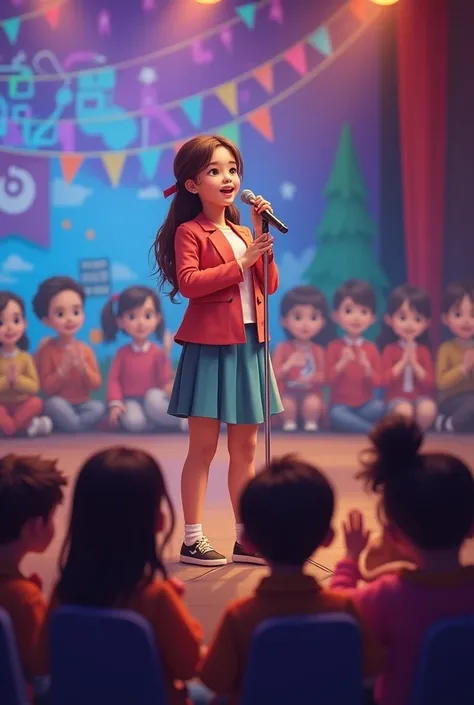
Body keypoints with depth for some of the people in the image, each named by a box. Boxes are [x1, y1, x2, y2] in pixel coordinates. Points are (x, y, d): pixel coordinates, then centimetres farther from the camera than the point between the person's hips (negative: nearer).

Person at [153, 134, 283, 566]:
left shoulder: (244, 234, 16)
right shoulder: (190, 232, -6)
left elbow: (269, 285, 9)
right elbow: (188, 282, -20)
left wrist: (262, 238, -1)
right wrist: (240, 263, -18)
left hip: (248, 346, 7)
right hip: (209, 345, -7)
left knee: (245, 446, 10)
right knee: (204, 446, -2)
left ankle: (245, 538, 18)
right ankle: (192, 539, 6)